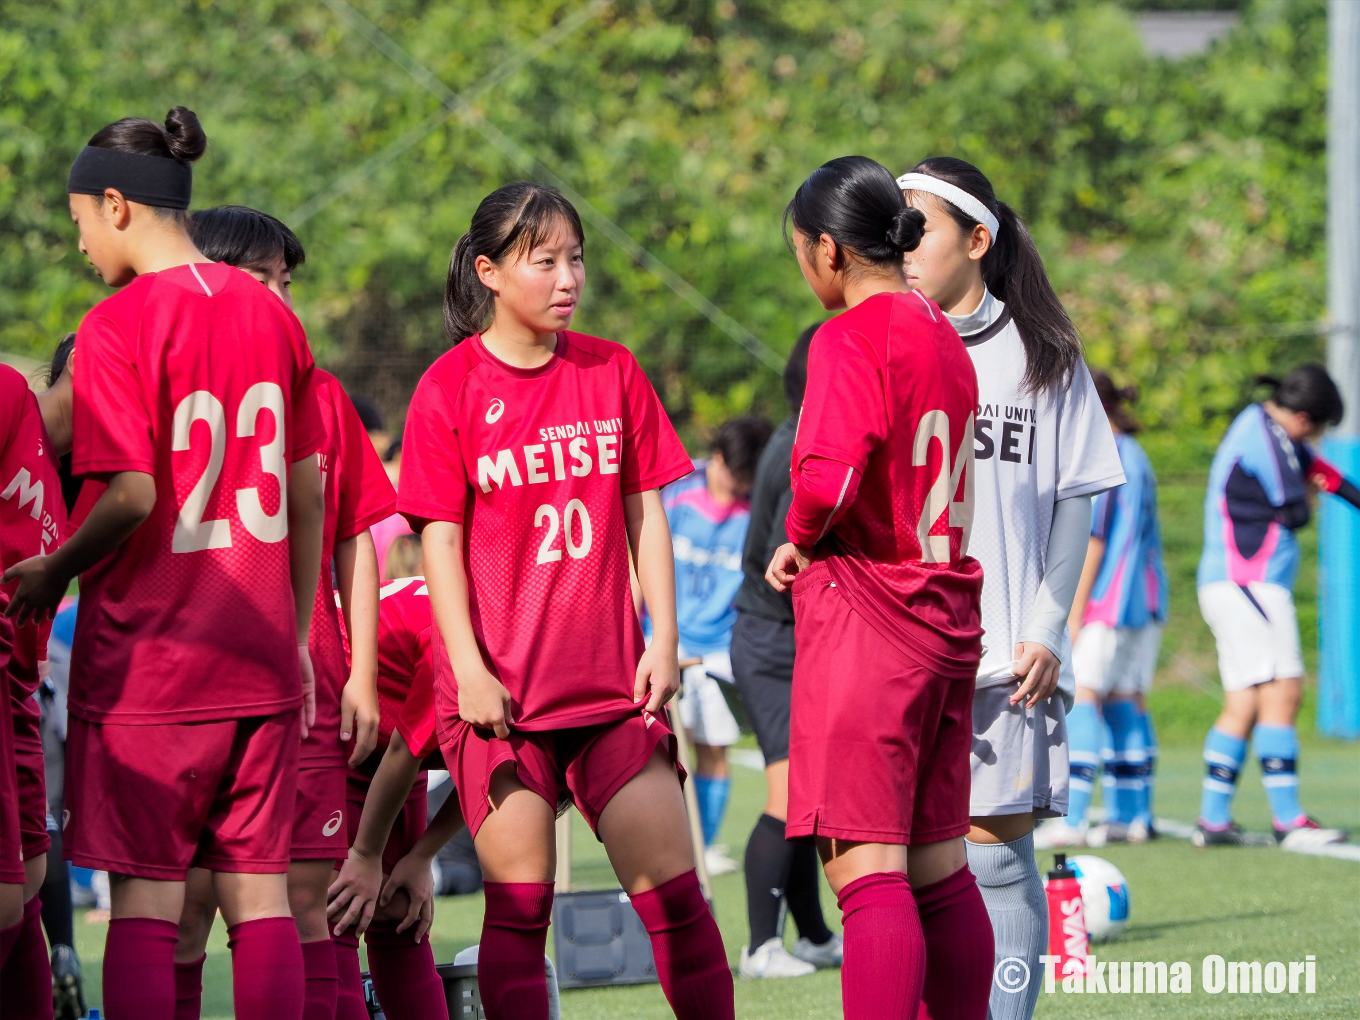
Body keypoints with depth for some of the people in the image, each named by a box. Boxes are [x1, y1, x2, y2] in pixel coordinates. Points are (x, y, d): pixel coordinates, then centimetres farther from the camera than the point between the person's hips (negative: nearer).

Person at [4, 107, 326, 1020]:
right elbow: (308, 493, 11)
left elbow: (132, 495, -18)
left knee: (146, 897, -2)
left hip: (148, 657, -5)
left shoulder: (118, 324, -11)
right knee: (259, 889, 6)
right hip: (260, 657, 5)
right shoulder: (269, 313, 8)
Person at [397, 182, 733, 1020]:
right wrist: (468, 669, -11)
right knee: (519, 905, -2)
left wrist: (664, 639, 2)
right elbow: (440, 539, -3)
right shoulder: (450, 388, -1)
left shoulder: (614, 372, 8)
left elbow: (646, 513, 10)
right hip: (499, 689, -3)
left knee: (674, 890, 0)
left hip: (612, 679, 3)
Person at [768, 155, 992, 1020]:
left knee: (868, 873, -12)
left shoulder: (851, 339, -12)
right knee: (940, 870, 13)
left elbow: (829, 477, -25)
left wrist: (799, 539, -5)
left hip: (866, 623, -8)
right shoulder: (943, 337, 14)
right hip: (947, 624, 8)